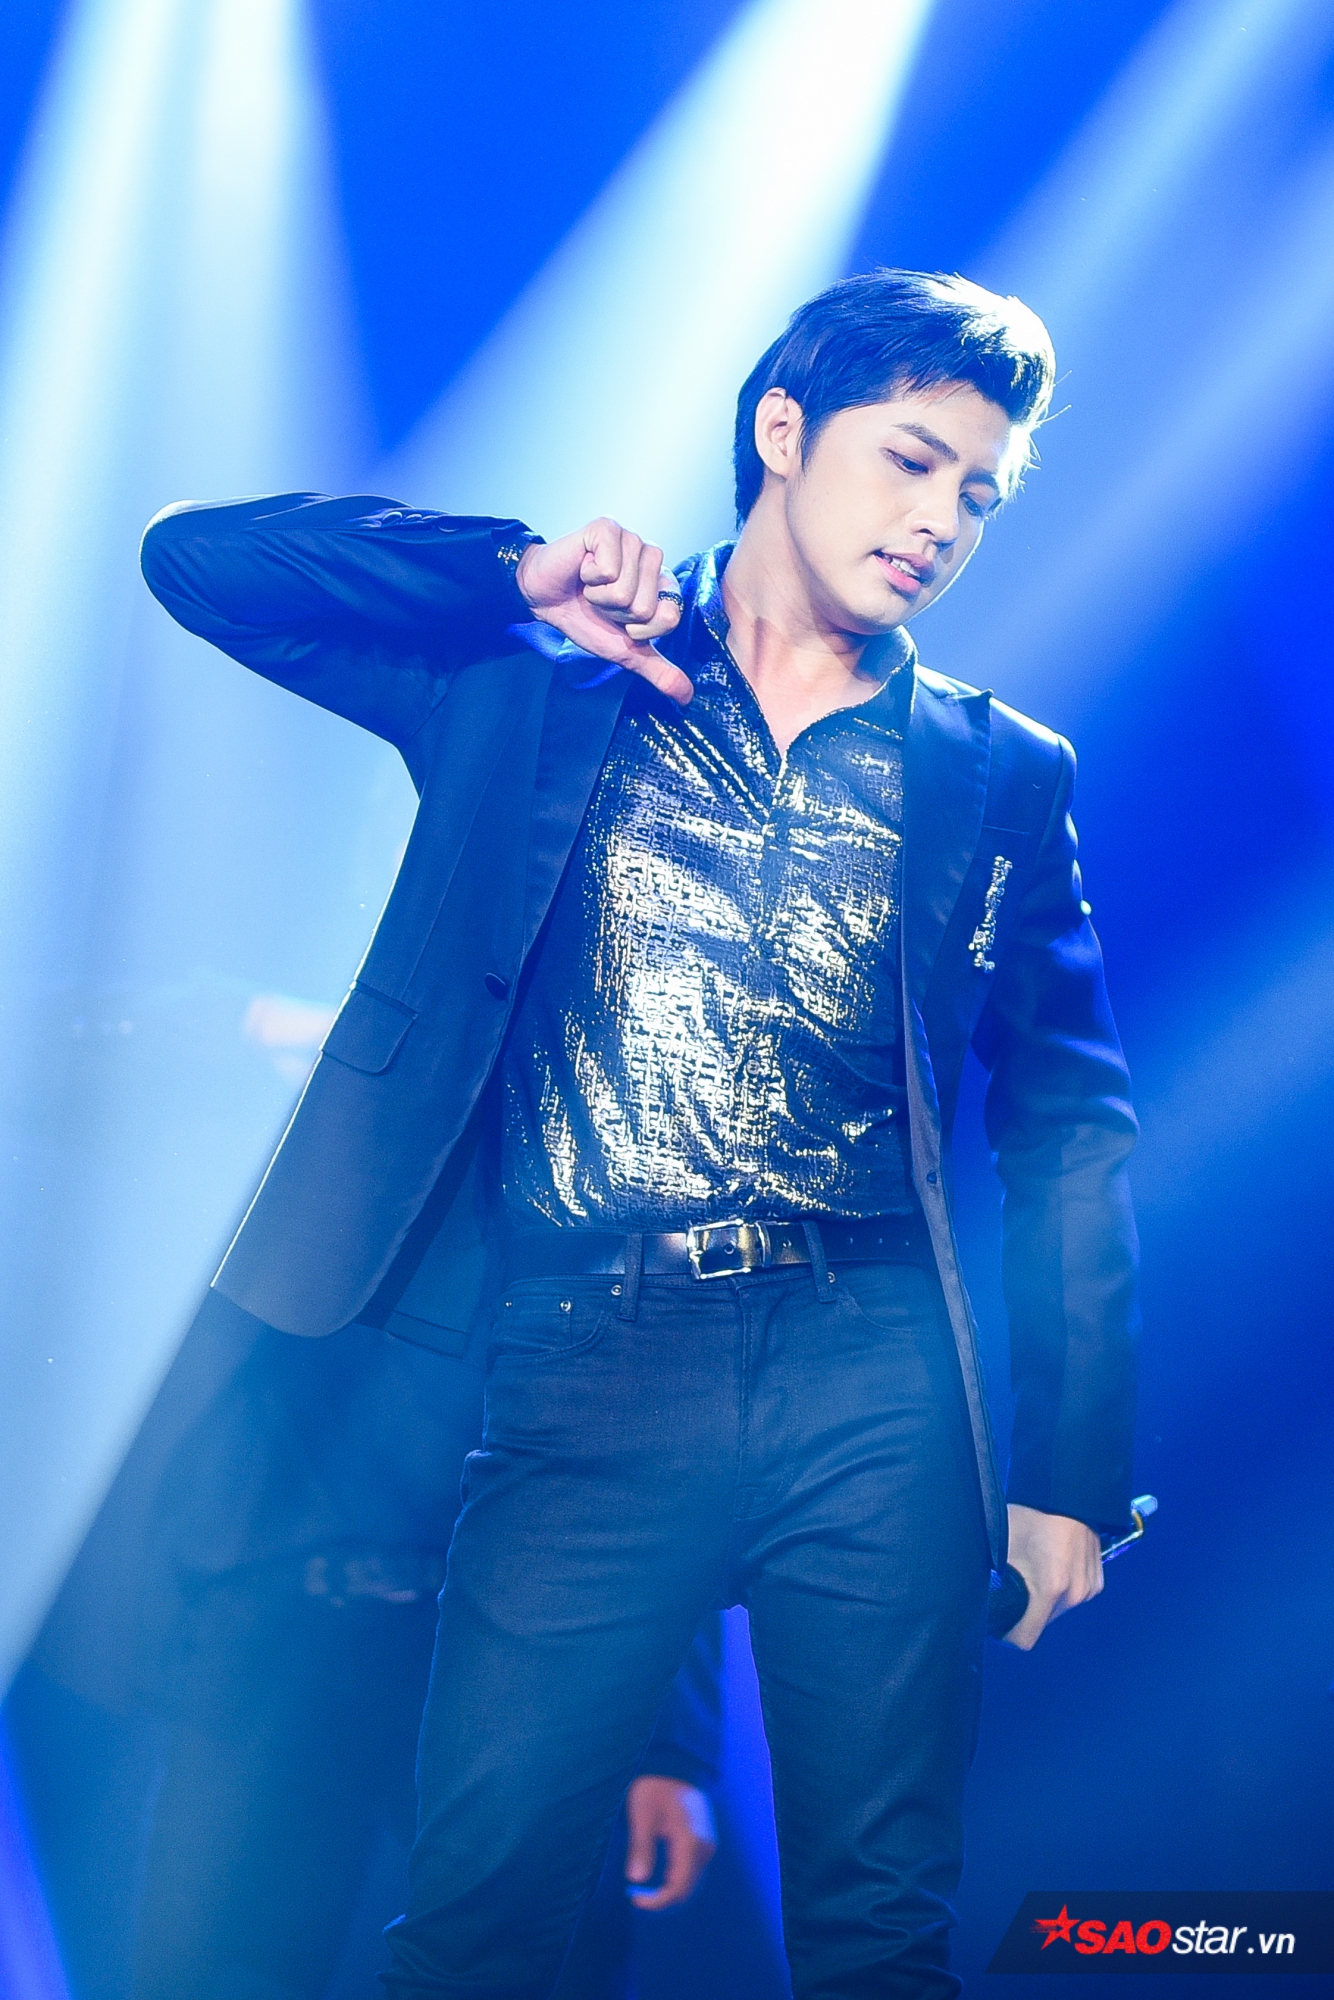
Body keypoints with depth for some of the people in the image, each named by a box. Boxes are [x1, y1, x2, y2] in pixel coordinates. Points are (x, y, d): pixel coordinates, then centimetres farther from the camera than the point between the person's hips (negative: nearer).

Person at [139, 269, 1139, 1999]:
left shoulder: (1001, 774, 11)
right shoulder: (536, 684, 9)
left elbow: (1068, 1131, 9)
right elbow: (198, 558, 5)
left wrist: (1071, 1469, 4)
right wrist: (519, 575, -4)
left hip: (880, 1390, 1)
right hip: (586, 1383, -1)